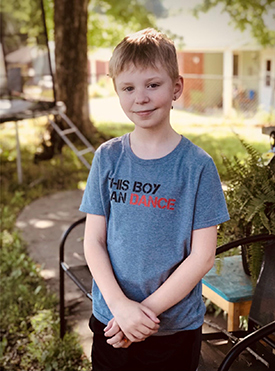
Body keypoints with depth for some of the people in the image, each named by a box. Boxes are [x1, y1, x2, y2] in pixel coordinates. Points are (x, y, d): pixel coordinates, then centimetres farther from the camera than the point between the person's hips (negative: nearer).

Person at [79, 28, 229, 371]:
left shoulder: (197, 165, -11)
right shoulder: (107, 158, -4)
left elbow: (202, 256, -11)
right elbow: (93, 241, -4)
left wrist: (147, 310, -14)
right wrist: (121, 305, -16)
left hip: (175, 327, -2)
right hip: (110, 320, 2)